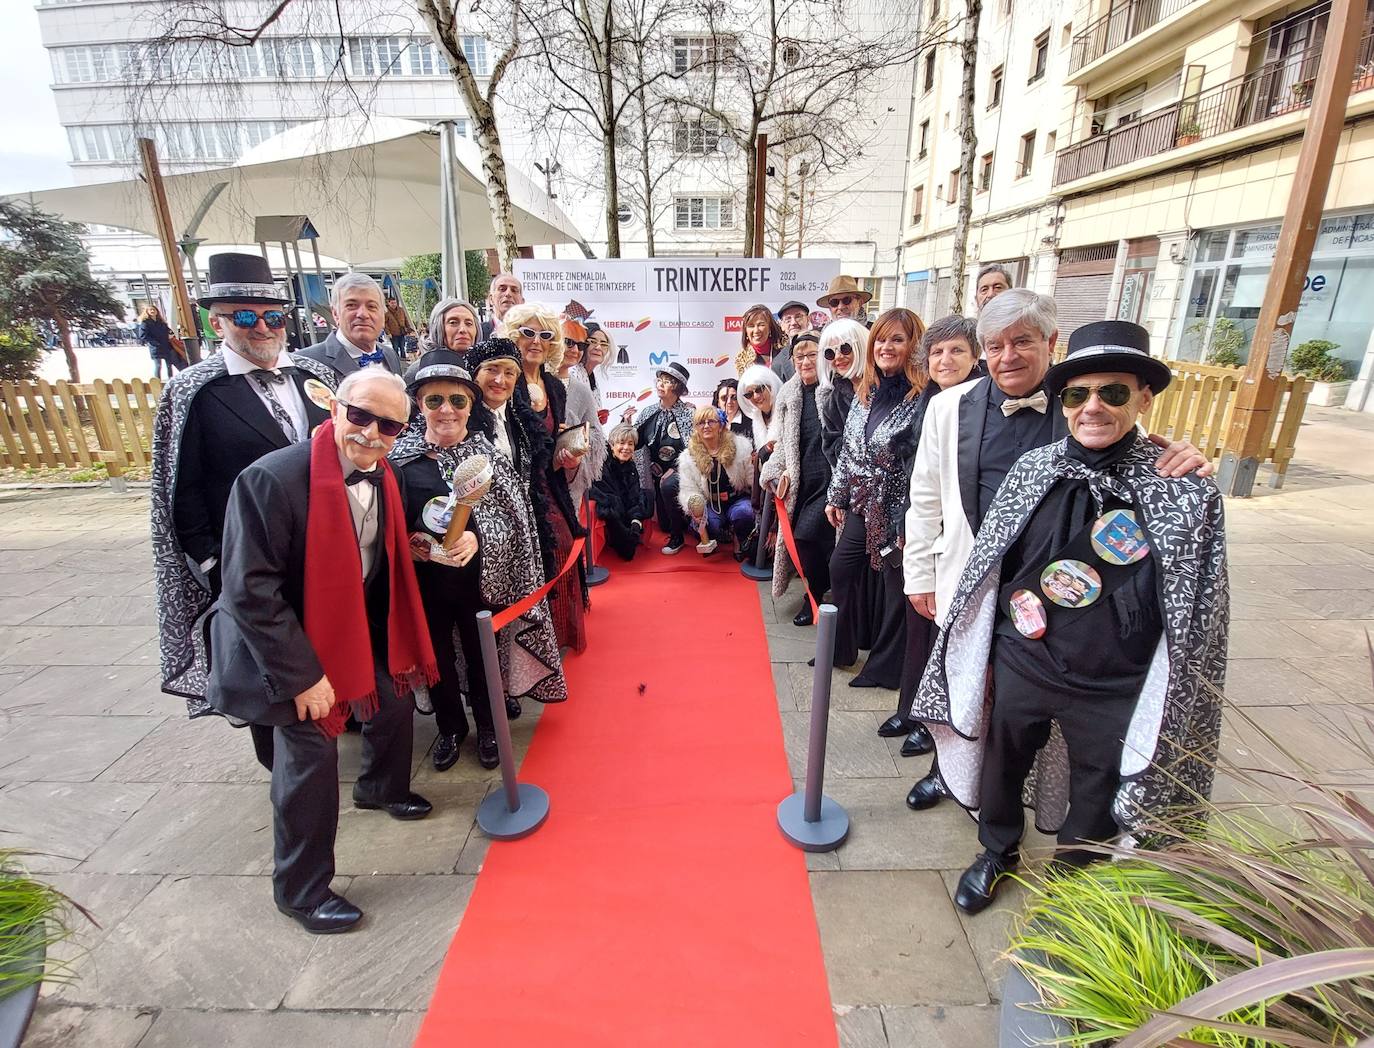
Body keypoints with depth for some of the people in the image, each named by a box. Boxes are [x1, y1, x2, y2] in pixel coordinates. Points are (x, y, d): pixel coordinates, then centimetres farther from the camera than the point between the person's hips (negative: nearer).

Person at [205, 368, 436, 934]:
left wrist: (391, 644, 7)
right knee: (311, 757, -3)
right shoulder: (271, 479, -29)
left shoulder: (383, 481, -6)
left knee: (393, 702, 20)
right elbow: (249, 592, -27)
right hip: (290, 647, -7)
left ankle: (380, 788, 53)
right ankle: (301, 891, 22)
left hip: (357, 630, 7)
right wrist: (302, 675, -25)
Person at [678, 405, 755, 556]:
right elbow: (687, 490, -7)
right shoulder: (689, 457, -3)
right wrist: (694, 507, -27)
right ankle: (708, 542, 6)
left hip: (737, 500, 0)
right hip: (711, 505, 0)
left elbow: (753, 480, -6)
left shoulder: (741, 446, -6)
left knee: (743, 513, -35)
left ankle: (739, 541, 1)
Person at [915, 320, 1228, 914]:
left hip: (1113, 691, -1)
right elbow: (988, 568, 1)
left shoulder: (1186, 495, -13)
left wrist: (1168, 718, -5)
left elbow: (1194, 619, -7)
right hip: (1021, 665, 2)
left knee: (1097, 801, 20)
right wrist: (985, 653, 5)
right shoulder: (1033, 471, -7)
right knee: (1001, 770, 21)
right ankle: (996, 854, 50)